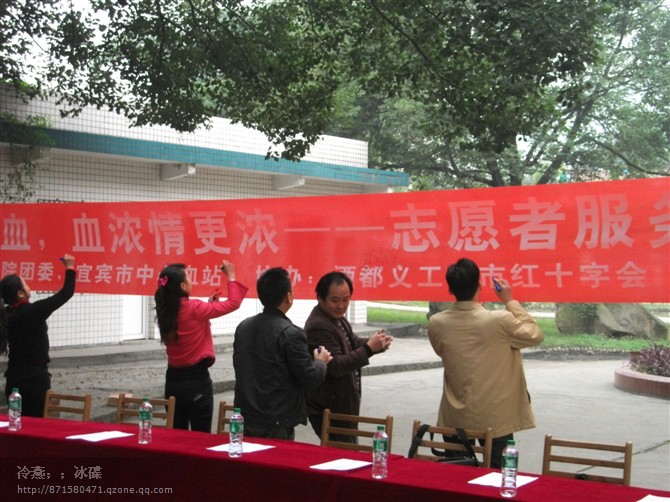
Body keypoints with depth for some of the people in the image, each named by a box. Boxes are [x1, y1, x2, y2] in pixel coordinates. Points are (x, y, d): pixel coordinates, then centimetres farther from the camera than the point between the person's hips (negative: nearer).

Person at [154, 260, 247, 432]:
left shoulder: (166, 312, 3)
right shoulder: (193, 308, -16)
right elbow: (233, 303, -8)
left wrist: (208, 305, 18)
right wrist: (231, 276, 4)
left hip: (173, 379, 7)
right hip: (197, 380, -7)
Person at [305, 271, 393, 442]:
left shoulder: (337, 318, 8)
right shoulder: (319, 326, -23)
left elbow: (351, 343, 18)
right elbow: (335, 366, -26)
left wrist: (375, 343, -2)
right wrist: (369, 348, -30)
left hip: (343, 405, 10)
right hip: (329, 410, -10)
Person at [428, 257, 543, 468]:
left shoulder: (436, 323, -9)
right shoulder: (500, 320, -18)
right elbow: (535, 335, -1)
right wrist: (510, 302, 4)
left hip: (455, 419, 3)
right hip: (495, 420, -3)